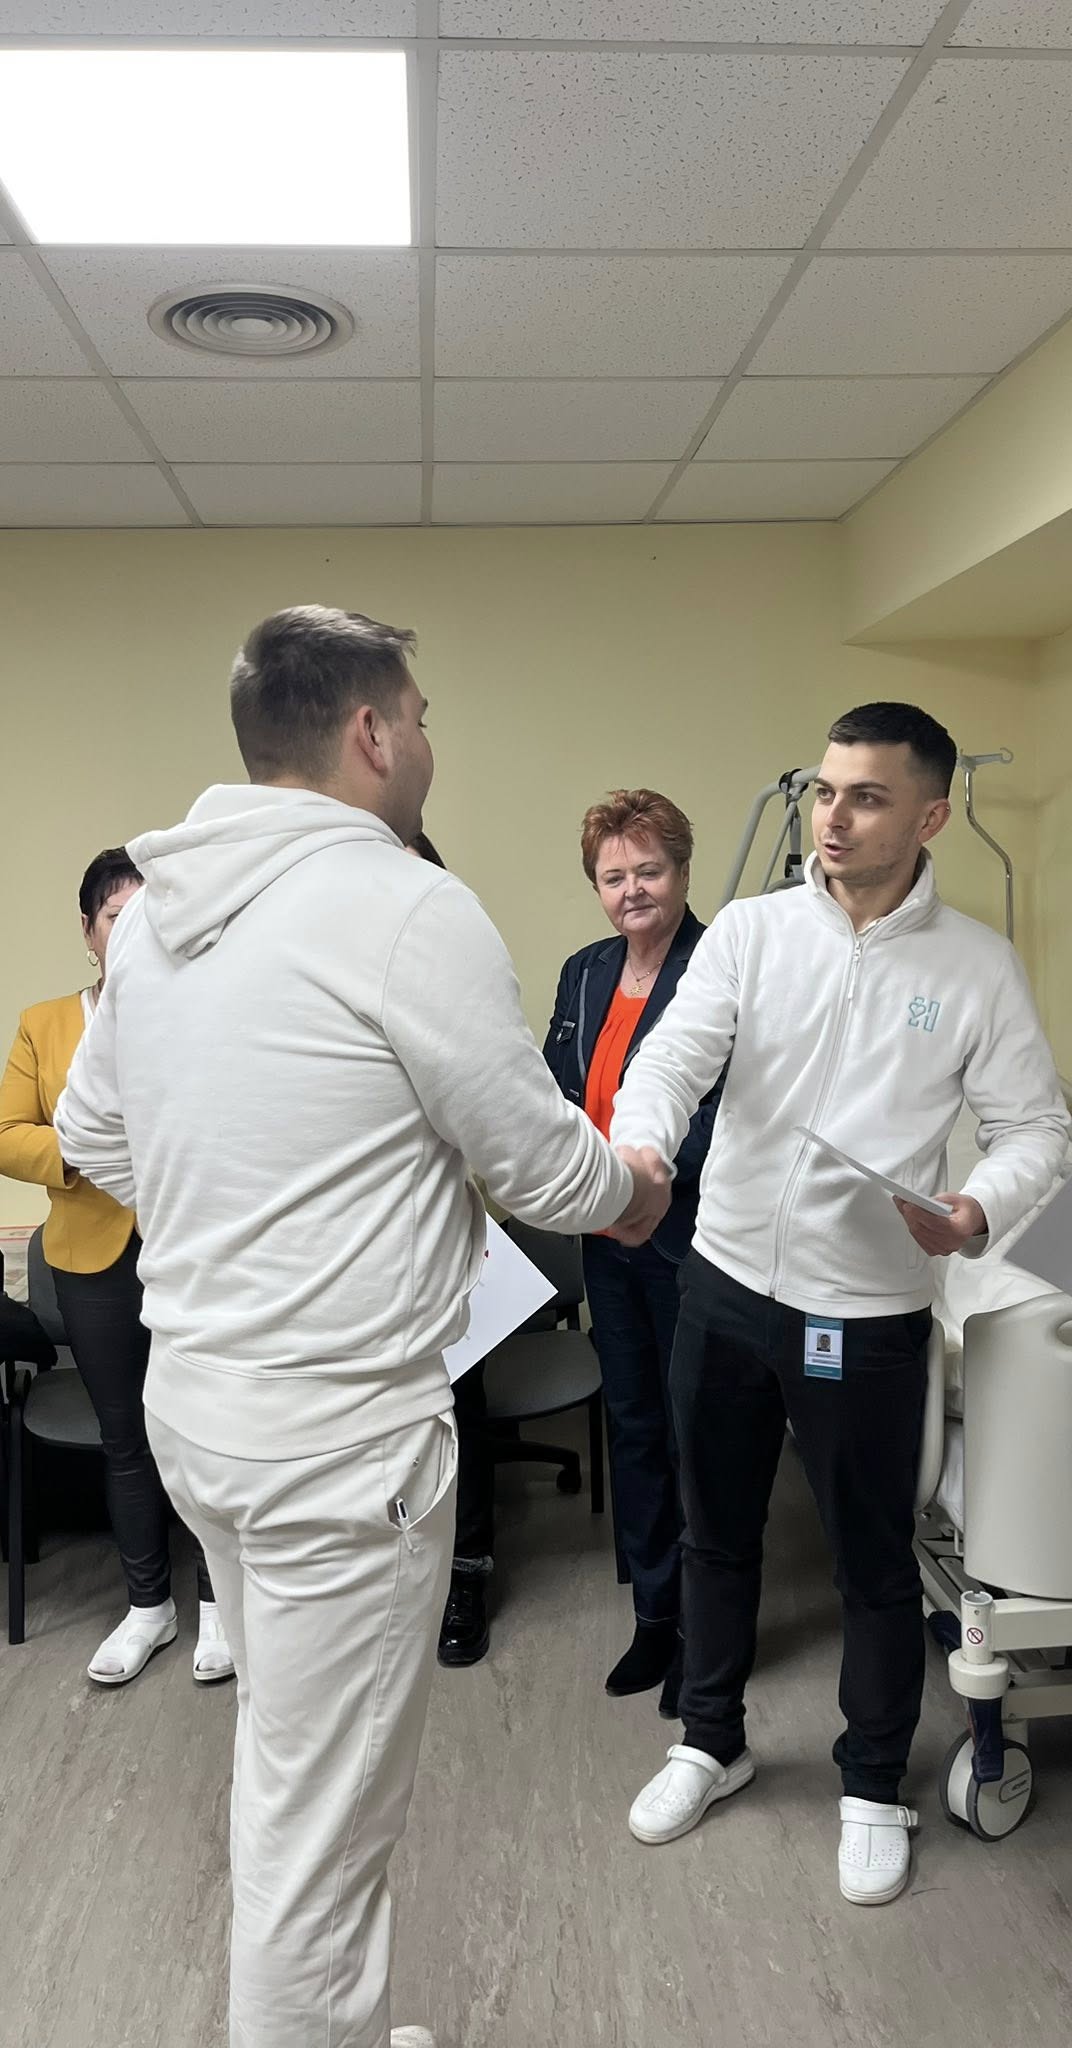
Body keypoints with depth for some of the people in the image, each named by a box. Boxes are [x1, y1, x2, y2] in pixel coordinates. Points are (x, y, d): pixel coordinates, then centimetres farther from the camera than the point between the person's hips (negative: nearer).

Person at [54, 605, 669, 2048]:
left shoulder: (154, 909, 6)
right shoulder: (408, 910, -18)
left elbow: (92, 1136, 15)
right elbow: (545, 1168, -11)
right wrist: (633, 1190, 9)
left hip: (190, 1386, 9)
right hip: (337, 1426, -9)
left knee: (287, 1754, 26)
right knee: (322, 1822, 8)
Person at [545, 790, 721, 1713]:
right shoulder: (584, 974, 7)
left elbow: (727, 1117, -20)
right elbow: (556, 1097, 14)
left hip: (690, 1240, -7)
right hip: (609, 1242, 7)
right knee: (634, 1428, 17)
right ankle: (654, 1616, 34)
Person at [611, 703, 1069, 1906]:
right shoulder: (750, 932, -3)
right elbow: (676, 1054, -14)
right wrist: (638, 1145, -35)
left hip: (868, 1311, -2)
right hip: (726, 1285, 2)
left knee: (875, 1563, 12)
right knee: (716, 1533, 19)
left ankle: (873, 1789, 37)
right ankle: (711, 1743, 43)